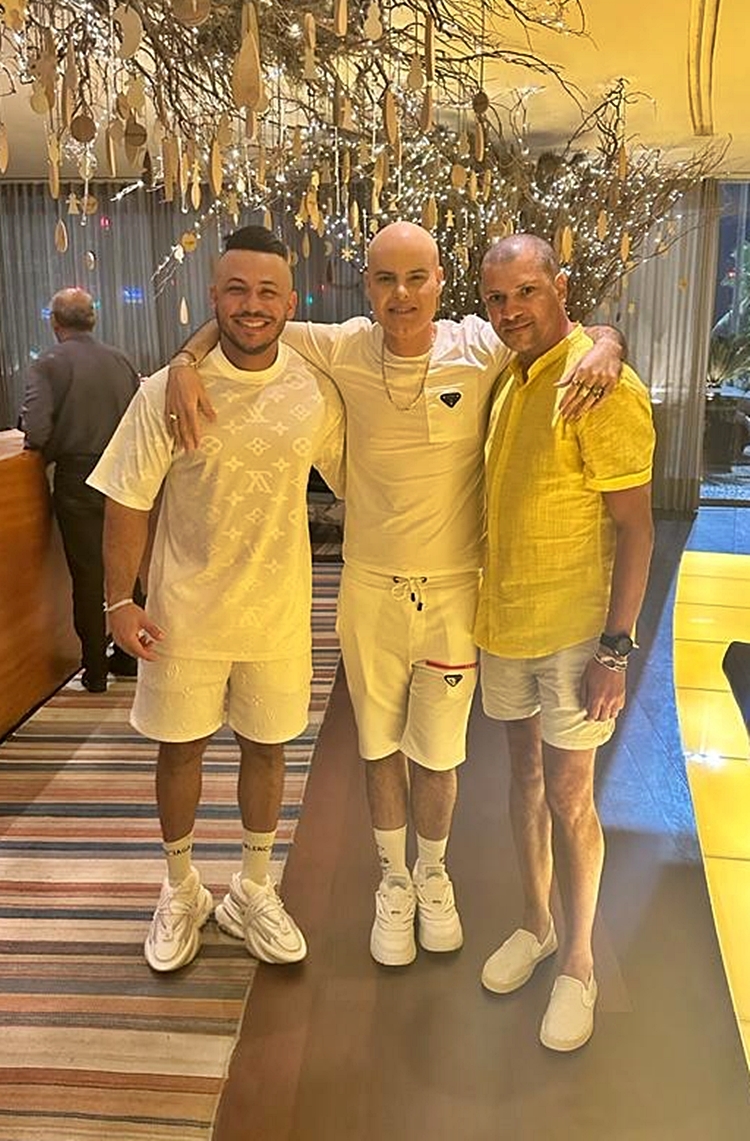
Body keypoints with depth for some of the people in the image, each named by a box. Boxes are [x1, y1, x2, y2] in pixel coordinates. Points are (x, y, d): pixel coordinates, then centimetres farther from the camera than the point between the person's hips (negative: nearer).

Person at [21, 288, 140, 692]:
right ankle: (126, 656, 26)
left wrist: (47, 454, 1)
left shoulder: (48, 365, -8)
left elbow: (36, 431, -19)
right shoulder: (120, 360, 4)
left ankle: (95, 670, 15)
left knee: (87, 575, 6)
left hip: (77, 481, -3)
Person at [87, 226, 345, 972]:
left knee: (266, 746, 14)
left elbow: (351, 479, 6)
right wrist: (118, 601, -7)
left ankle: (252, 892, 38)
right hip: (185, 610, -1)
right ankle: (180, 892, 38)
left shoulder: (316, 392, -7)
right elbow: (127, 502, -7)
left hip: (277, 609, 2)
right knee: (180, 748, 13)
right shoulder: (169, 392, -13)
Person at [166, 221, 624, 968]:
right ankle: (393, 881, 41)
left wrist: (605, 348, -23)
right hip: (370, 590, 1)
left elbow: (578, 327, 0)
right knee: (379, 746, 16)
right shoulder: (344, 351, -7)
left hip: (454, 591, -1)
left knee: (437, 753, 13)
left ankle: (433, 874, 43)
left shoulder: (482, 350, -10)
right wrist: (185, 364, -12)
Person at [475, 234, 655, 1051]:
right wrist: (488, 606, 13)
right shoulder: (508, 378, 6)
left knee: (568, 796, 3)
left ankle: (577, 963, 24)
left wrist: (615, 648, -18)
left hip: (575, 630, -7)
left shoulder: (604, 388, -16)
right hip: (503, 620, 7)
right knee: (524, 775, 17)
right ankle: (534, 925, 36)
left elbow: (634, 530, -16)